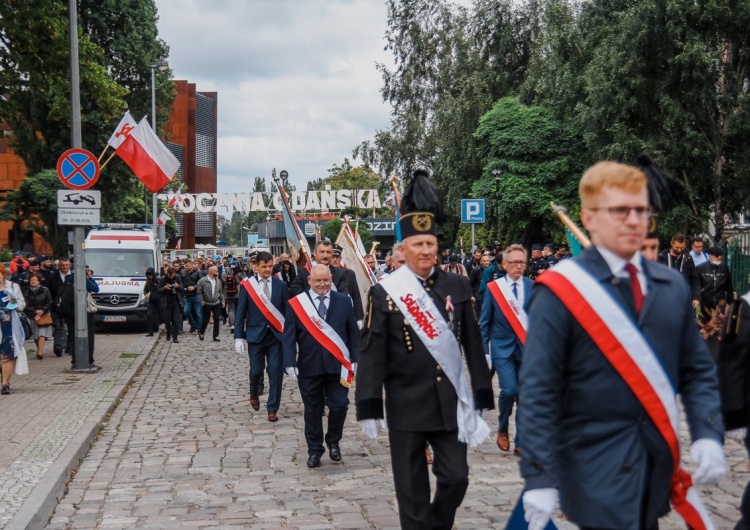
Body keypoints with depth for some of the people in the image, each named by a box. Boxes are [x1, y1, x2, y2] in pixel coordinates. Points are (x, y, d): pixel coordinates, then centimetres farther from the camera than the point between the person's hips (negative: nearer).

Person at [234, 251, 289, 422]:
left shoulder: (281, 285, 1)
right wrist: (238, 337, -6)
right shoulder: (247, 285, -2)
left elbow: (287, 311, 2)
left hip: (276, 335, 1)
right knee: (256, 370, 5)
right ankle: (254, 393, 38)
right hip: (255, 334, -1)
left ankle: (272, 408, 10)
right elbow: (240, 312, -1)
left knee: (276, 372, -1)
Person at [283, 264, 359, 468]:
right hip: (309, 366, -1)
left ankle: (333, 442, 25)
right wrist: (290, 363, -10)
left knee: (339, 406, 1)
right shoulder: (296, 304, -1)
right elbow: (288, 336, -2)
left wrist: (354, 359, 2)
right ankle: (314, 449, 19)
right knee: (312, 410, 8)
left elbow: (353, 333, 7)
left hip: (337, 365, 1)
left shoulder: (344, 301, 3)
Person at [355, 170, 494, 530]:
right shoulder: (384, 292, -5)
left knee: (456, 477, 4)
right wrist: (368, 408, -10)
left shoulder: (458, 287, 4)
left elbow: (473, 345, 8)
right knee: (411, 488, 6)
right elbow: (372, 353, -7)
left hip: (451, 402, 3)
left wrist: (482, 396, 7)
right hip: (407, 405, -2)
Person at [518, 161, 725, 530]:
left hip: (659, 467, 6)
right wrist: (540, 477, -17)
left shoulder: (672, 287, 7)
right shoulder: (560, 292, -11)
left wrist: (708, 435, -5)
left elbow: (697, 370, 11)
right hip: (598, 472, -6)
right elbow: (538, 391, -13)